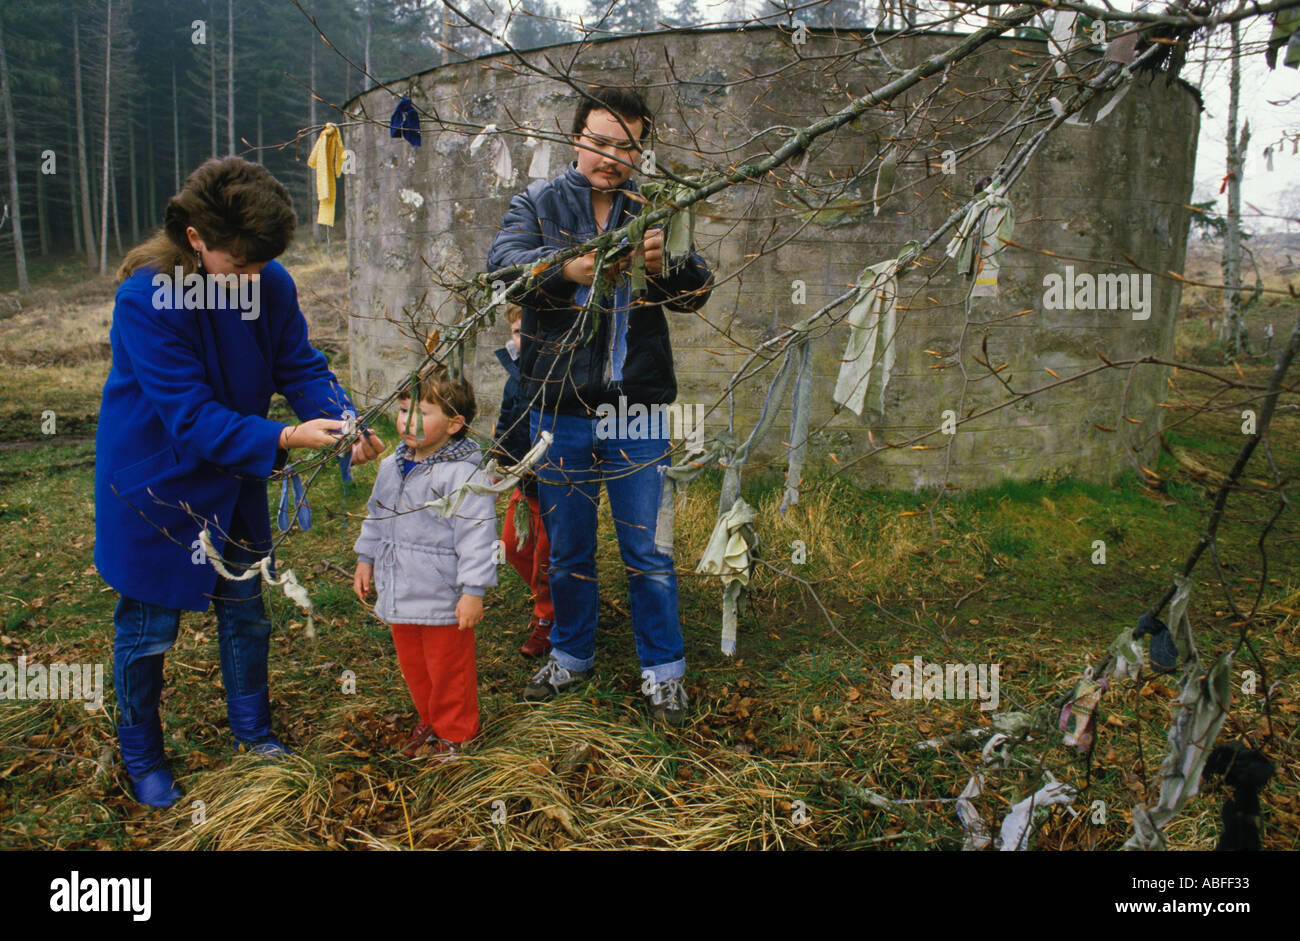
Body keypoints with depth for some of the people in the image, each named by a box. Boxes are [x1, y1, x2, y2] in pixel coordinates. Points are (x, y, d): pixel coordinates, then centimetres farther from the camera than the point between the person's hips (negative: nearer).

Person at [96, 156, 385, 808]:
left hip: (232, 482, 5)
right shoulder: (145, 299, -27)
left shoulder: (271, 283, -11)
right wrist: (282, 439, -41)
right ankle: (141, 757, 33)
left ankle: (254, 732, 38)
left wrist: (346, 423, -27)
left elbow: (302, 367, -7)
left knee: (244, 610, 17)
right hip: (155, 484, -5)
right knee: (149, 626, 10)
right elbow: (190, 418, -30)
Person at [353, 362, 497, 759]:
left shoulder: (463, 475, -21)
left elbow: (476, 535, -21)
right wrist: (366, 559, 22)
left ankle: (455, 732, 29)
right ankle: (429, 721, 42)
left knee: (448, 667, 8)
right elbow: (376, 516, 20)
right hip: (400, 592, 8)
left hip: (444, 598, -7)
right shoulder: (392, 467, 5)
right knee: (412, 663, 21)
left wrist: (473, 591, -21)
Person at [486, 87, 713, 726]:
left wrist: (664, 264, -31)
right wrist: (567, 266, -36)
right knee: (567, 550, 15)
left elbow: (697, 293, -8)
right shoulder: (537, 203, 4)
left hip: (637, 412, 0)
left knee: (648, 552, 6)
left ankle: (662, 671, 24)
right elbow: (504, 262, -16)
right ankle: (571, 656, 36)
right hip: (559, 412, 1)